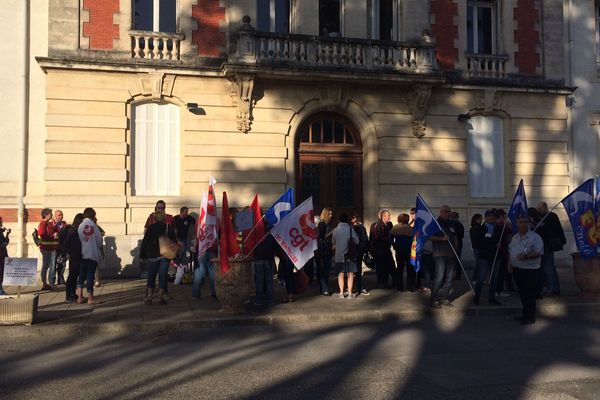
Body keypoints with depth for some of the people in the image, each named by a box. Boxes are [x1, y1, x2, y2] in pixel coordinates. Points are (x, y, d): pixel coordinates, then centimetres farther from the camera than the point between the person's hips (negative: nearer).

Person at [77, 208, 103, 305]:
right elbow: (99, 239, -7)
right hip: (93, 254, -3)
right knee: (90, 275, 2)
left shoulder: (80, 226, -3)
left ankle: (80, 296, 11)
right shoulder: (93, 225, -9)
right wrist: (98, 247, 13)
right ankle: (90, 298, 5)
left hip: (82, 255, 3)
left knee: (81, 275, 14)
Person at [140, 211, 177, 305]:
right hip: (166, 255, 1)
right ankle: (161, 296, 5)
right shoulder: (169, 228, 1)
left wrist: (142, 255, 6)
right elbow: (174, 241, 6)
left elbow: (145, 242, -3)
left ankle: (149, 297, 9)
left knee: (151, 276, 9)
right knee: (163, 276, 6)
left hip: (153, 255, -1)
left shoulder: (150, 228, -3)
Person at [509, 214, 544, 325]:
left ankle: (530, 316, 6)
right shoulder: (515, 237, 13)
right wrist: (510, 264, 12)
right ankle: (525, 314, 27)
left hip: (529, 269, -7)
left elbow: (538, 253, -16)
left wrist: (526, 256, -26)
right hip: (516, 269, 7)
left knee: (529, 294, -3)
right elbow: (510, 251, 21)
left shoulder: (535, 237, -10)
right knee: (522, 293, 15)